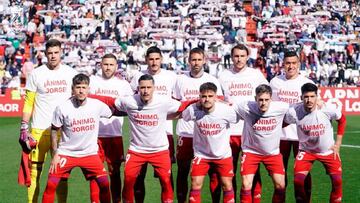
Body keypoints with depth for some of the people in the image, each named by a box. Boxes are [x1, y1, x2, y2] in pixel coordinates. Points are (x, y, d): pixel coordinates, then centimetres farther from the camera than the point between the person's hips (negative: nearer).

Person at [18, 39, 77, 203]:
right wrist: (24, 127, -5)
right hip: (39, 129, -2)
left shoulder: (70, 73, 5)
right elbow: (28, 103, 1)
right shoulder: (36, 74, 0)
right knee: (35, 170, -2)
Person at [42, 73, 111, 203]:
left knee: (104, 183, -6)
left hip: (90, 153, 2)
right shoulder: (62, 108, -13)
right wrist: (55, 155, -3)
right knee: (51, 185, -10)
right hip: (66, 153, -1)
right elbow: (54, 131, -2)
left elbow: (111, 114, 14)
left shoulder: (98, 105, -9)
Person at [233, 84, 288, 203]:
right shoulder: (246, 107, -23)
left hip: (273, 152, 2)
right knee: (246, 185, -11)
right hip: (251, 151, -2)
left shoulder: (281, 108, -19)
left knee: (280, 185, -3)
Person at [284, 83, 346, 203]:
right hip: (306, 150, 0)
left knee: (337, 180, -11)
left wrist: (337, 144, -1)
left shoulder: (327, 109, -23)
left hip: (328, 151, 0)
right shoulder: (294, 112, -24)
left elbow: (342, 120, -3)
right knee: (298, 180, -15)